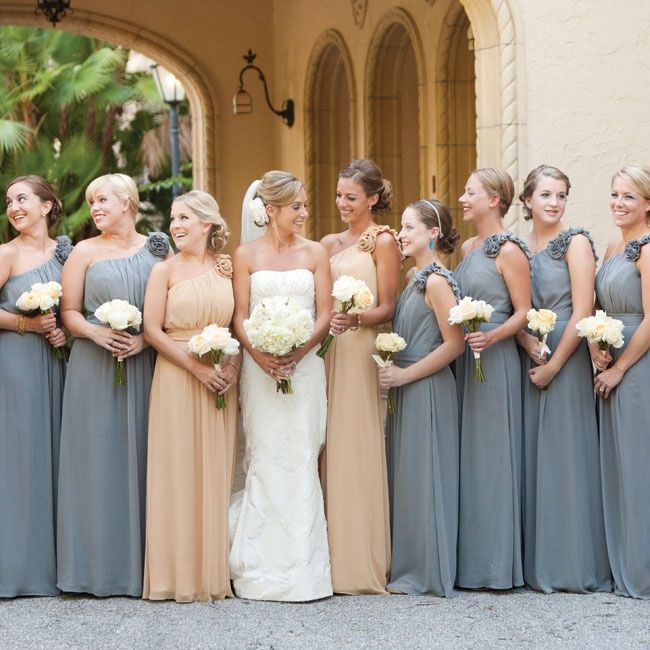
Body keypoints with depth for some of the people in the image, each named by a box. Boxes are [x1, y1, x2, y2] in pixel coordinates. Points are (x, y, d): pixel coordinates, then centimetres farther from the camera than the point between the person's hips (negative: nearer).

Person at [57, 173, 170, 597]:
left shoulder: (158, 249, 8)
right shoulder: (85, 252, 7)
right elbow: (69, 312, 4)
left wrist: (146, 339, -11)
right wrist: (96, 332, -15)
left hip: (146, 368, 1)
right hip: (96, 370, -1)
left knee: (143, 458, 2)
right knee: (100, 460, -2)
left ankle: (143, 563, 8)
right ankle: (101, 565, 3)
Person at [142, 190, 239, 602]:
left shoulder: (227, 268, 8)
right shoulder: (165, 271, 0)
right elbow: (152, 330, -6)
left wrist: (234, 366, -9)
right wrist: (196, 366, -14)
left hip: (221, 380, 3)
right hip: (176, 379, -3)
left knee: (216, 472, 5)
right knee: (178, 471, -2)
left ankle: (214, 571, 11)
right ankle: (179, 573, 2)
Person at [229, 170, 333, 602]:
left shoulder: (315, 253, 8)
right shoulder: (246, 255, 6)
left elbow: (325, 314, 3)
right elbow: (240, 317, 2)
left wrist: (298, 351, -12)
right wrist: (260, 355, -14)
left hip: (305, 367, 1)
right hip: (261, 368, 0)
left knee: (301, 460, -3)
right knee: (265, 460, -3)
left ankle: (302, 569, 0)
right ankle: (263, 570, 1)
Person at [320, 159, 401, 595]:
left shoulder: (383, 241, -1)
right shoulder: (330, 244, 18)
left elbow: (387, 308, -7)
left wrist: (356, 320, -24)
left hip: (361, 352, -6)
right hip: (327, 350, 6)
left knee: (356, 451, -7)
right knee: (328, 453, 4)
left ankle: (362, 565, -3)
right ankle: (333, 558, 8)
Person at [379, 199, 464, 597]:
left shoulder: (437, 281, -14)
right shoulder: (416, 279, 13)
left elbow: (454, 344, -19)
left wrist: (405, 375, -16)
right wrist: (394, 373, 0)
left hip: (428, 391, -9)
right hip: (407, 390, 9)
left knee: (423, 477, -3)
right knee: (406, 476, 11)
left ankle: (428, 573, 4)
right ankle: (411, 567, 18)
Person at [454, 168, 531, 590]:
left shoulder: (509, 250, -9)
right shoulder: (467, 248, 15)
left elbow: (523, 313, -11)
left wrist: (491, 337, -24)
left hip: (496, 361, -8)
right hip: (464, 361, 8)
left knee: (492, 455, -4)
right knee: (468, 455, 8)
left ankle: (497, 564, 2)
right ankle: (471, 559, 13)